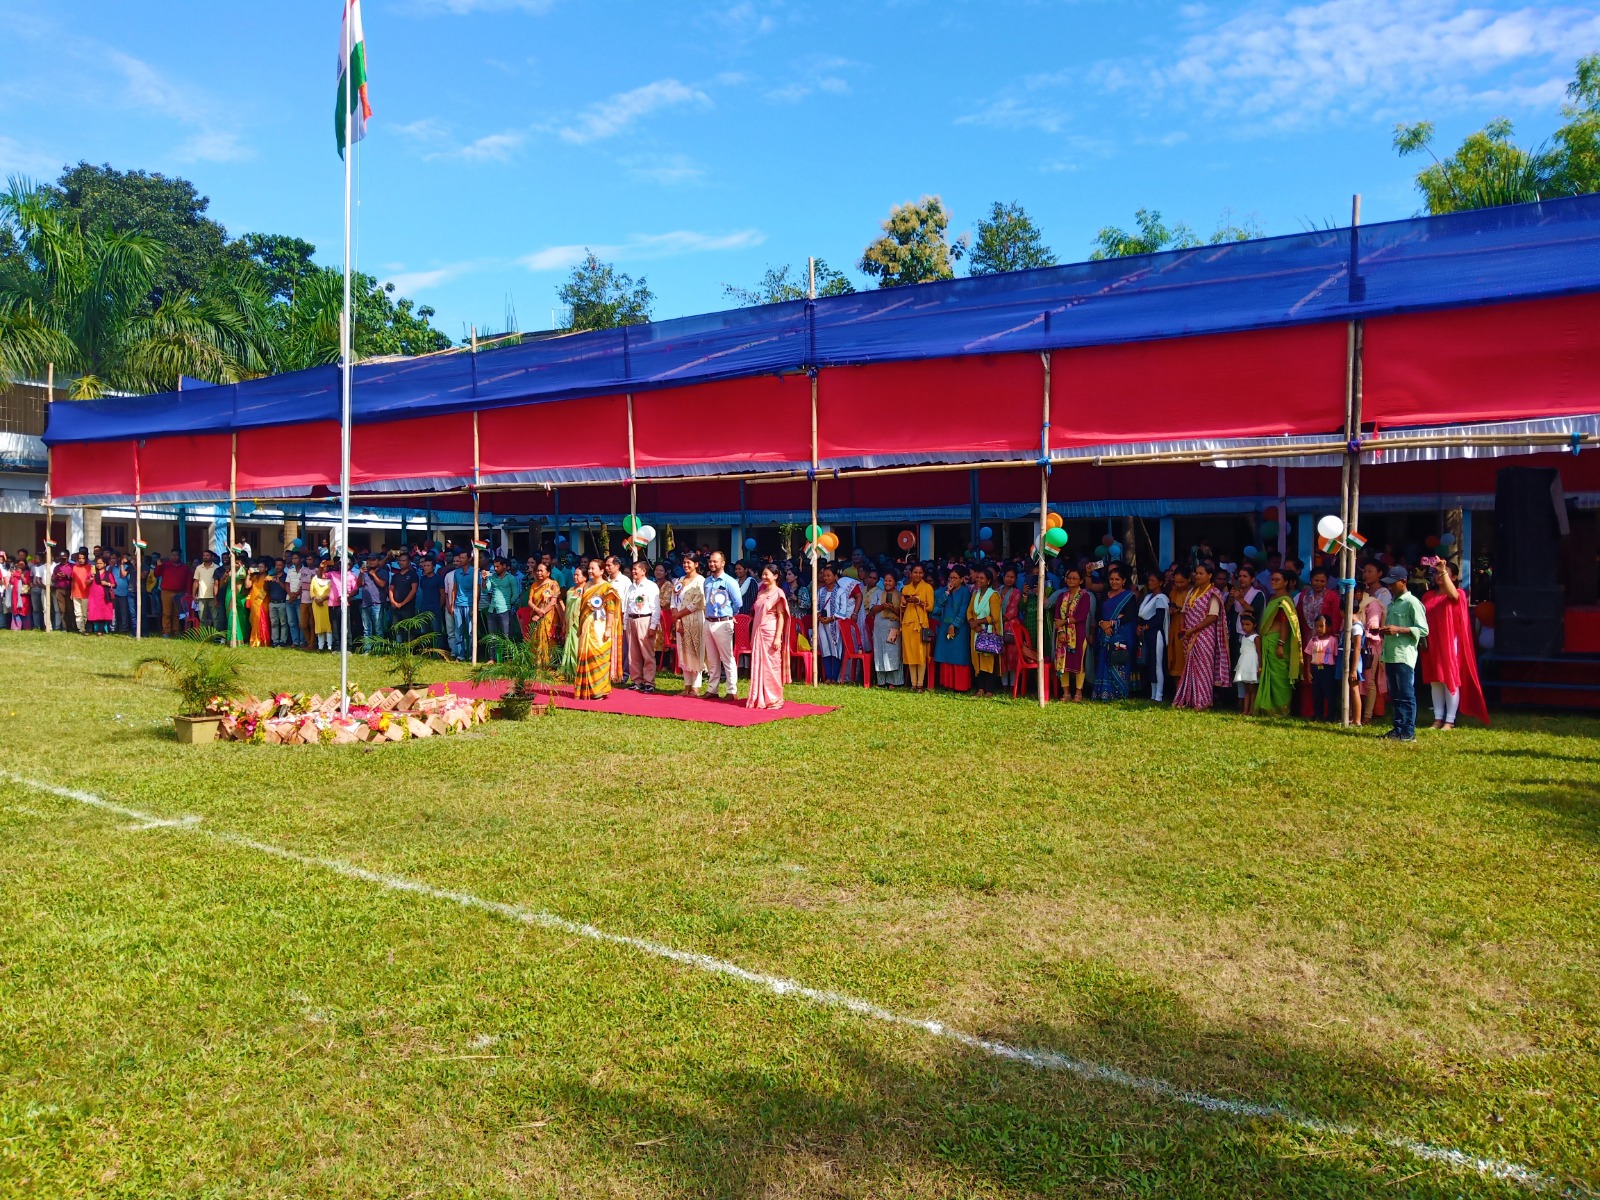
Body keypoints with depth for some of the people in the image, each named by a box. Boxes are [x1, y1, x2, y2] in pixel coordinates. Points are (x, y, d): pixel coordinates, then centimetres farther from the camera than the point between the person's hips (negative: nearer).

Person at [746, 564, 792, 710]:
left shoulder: (778, 593, -6)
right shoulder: (761, 592, 14)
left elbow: (781, 617, -10)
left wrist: (778, 638, -17)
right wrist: (753, 636, 15)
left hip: (770, 634, -7)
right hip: (758, 633, 7)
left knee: (771, 666, -3)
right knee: (757, 665, 7)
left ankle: (774, 699, 4)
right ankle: (759, 698, 14)